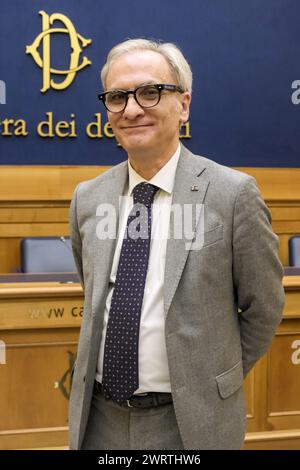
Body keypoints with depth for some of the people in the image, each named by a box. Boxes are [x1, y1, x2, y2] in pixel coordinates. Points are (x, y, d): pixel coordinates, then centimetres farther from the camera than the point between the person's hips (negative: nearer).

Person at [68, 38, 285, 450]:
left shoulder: (233, 194, -12)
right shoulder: (87, 197, 1)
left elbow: (263, 308, -3)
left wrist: (214, 380, 3)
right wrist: (115, 361, 11)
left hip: (189, 421, -3)